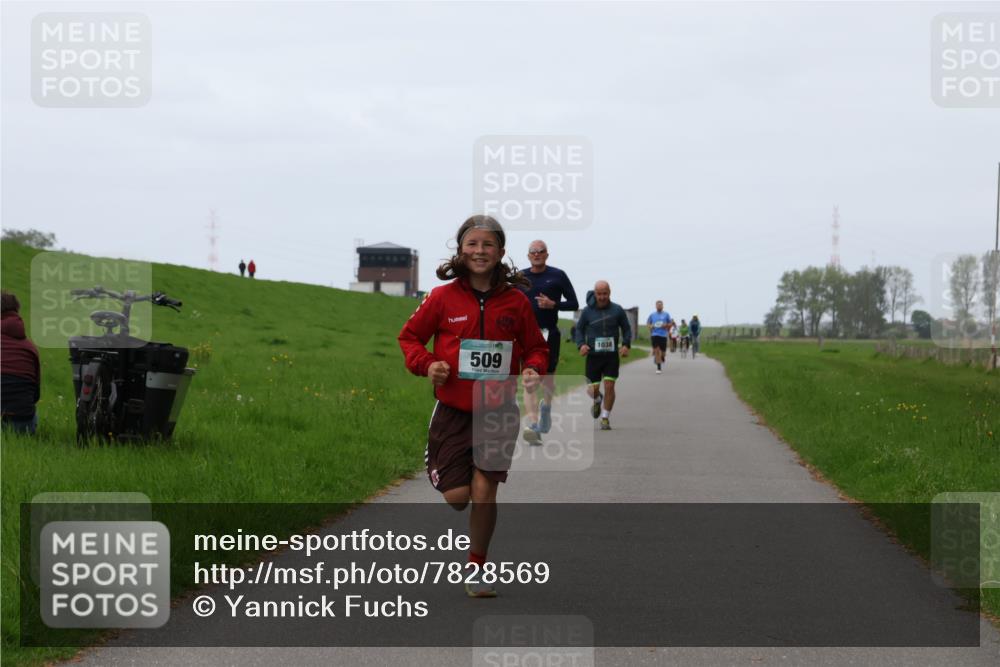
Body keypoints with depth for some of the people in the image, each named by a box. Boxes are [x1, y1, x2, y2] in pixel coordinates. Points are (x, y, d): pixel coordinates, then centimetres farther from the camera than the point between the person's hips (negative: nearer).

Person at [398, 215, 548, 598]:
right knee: (457, 497, -3)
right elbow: (410, 336, 7)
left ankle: (477, 570, 13)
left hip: (499, 411, 0)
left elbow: (535, 347, 13)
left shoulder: (516, 302, 1)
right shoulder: (443, 298, -3)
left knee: (484, 490, -6)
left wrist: (533, 369, -9)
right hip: (453, 410, 0)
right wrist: (426, 364, -11)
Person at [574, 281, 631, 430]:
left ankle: (605, 418, 3)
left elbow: (627, 329, 9)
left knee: (609, 385, -11)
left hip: (611, 356, 0)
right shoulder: (588, 311, 0)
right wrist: (581, 344, -8)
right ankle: (597, 401, 37)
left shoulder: (617, 310, 0)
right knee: (593, 389, -1)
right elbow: (579, 329, 10)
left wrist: (626, 345, -7)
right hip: (593, 355, 1)